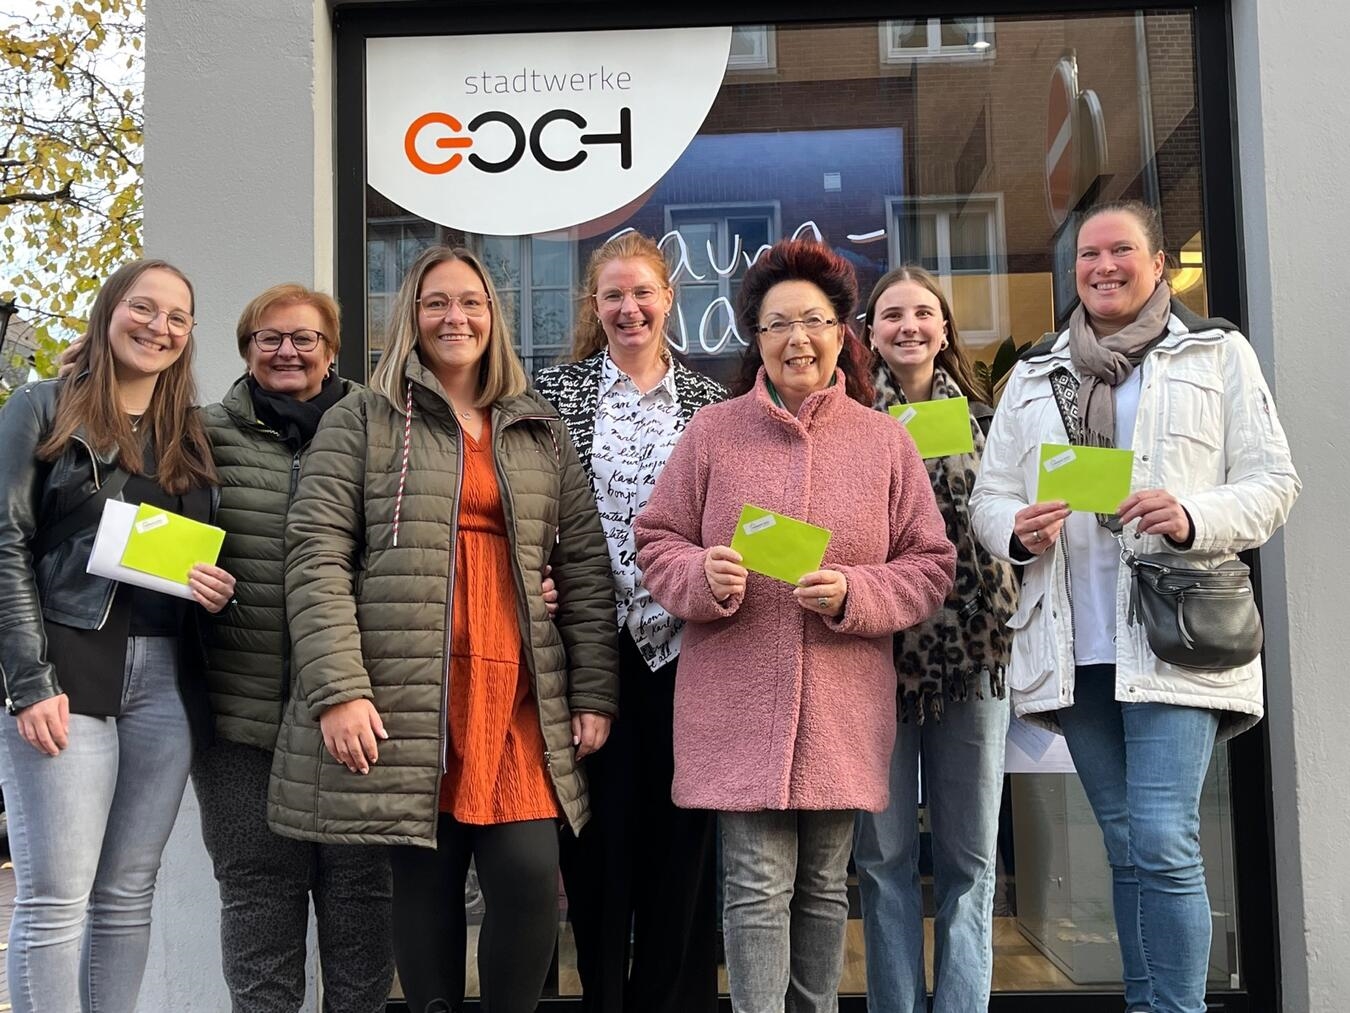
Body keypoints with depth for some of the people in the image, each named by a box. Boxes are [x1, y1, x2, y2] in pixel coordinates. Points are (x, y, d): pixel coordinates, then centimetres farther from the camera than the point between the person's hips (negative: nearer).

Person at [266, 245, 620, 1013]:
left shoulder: (542, 432, 16)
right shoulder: (362, 421, 6)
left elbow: (586, 569, 12)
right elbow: (318, 558, -3)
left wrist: (595, 693, 4)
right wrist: (338, 690, -13)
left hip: (518, 698, 2)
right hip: (406, 697, -2)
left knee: (532, 882, -5)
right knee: (427, 885, 4)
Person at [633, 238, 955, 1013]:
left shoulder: (885, 440, 5)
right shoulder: (713, 432, 4)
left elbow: (930, 565, 5)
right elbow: (657, 542, 7)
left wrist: (854, 594, -13)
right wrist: (703, 576, -14)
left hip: (844, 708, 2)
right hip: (739, 703, -1)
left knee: (825, 884, 13)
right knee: (757, 885, -1)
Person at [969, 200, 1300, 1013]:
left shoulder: (1217, 352, 8)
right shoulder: (1035, 373, 17)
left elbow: (1272, 480, 2)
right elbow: (988, 494, 14)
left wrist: (1195, 518, -17)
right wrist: (1017, 528, -9)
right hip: (1075, 645, 4)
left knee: (1164, 844, -13)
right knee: (1125, 845, 12)